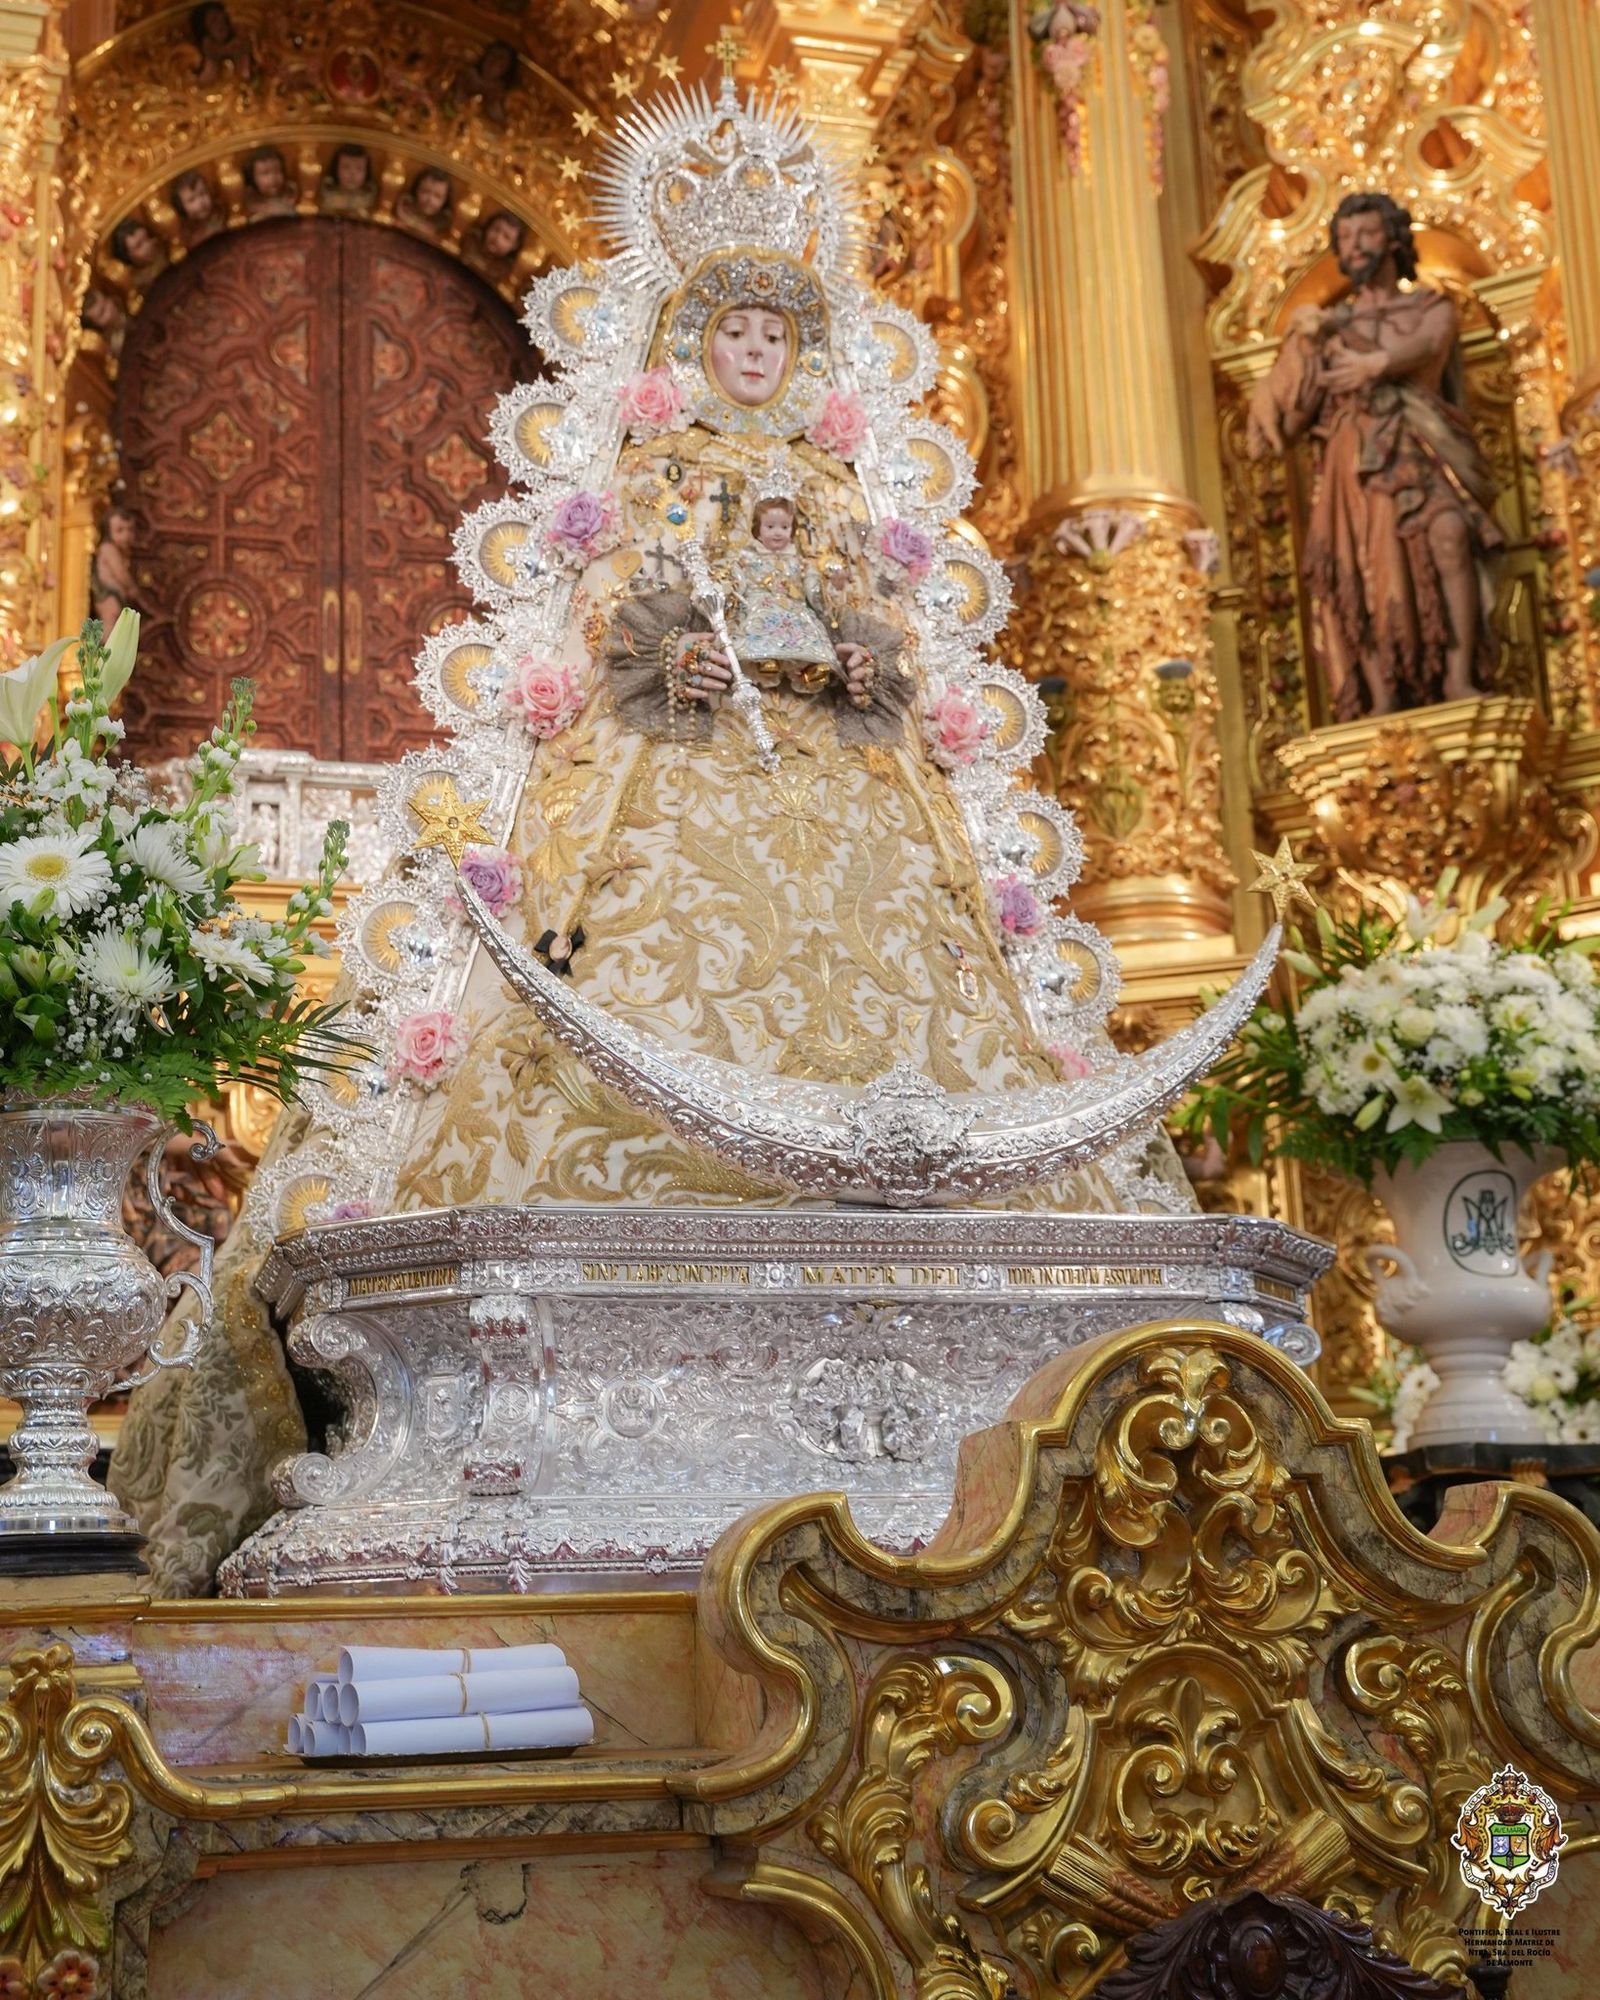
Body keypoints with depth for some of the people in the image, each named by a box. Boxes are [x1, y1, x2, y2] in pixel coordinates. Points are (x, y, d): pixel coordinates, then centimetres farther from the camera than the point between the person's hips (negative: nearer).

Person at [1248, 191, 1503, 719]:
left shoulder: (1432, 308, 19)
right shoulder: (1329, 325, 23)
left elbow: (1428, 345, -7)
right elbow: (1292, 417, 12)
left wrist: (1376, 363, -28)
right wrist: (1303, 346, -3)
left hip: (1418, 453, -2)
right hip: (1353, 461, 2)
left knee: (1448, 532, -29)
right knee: (1359, 570, -19)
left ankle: (1459, 677, -31)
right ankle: (1382, 699, -25)